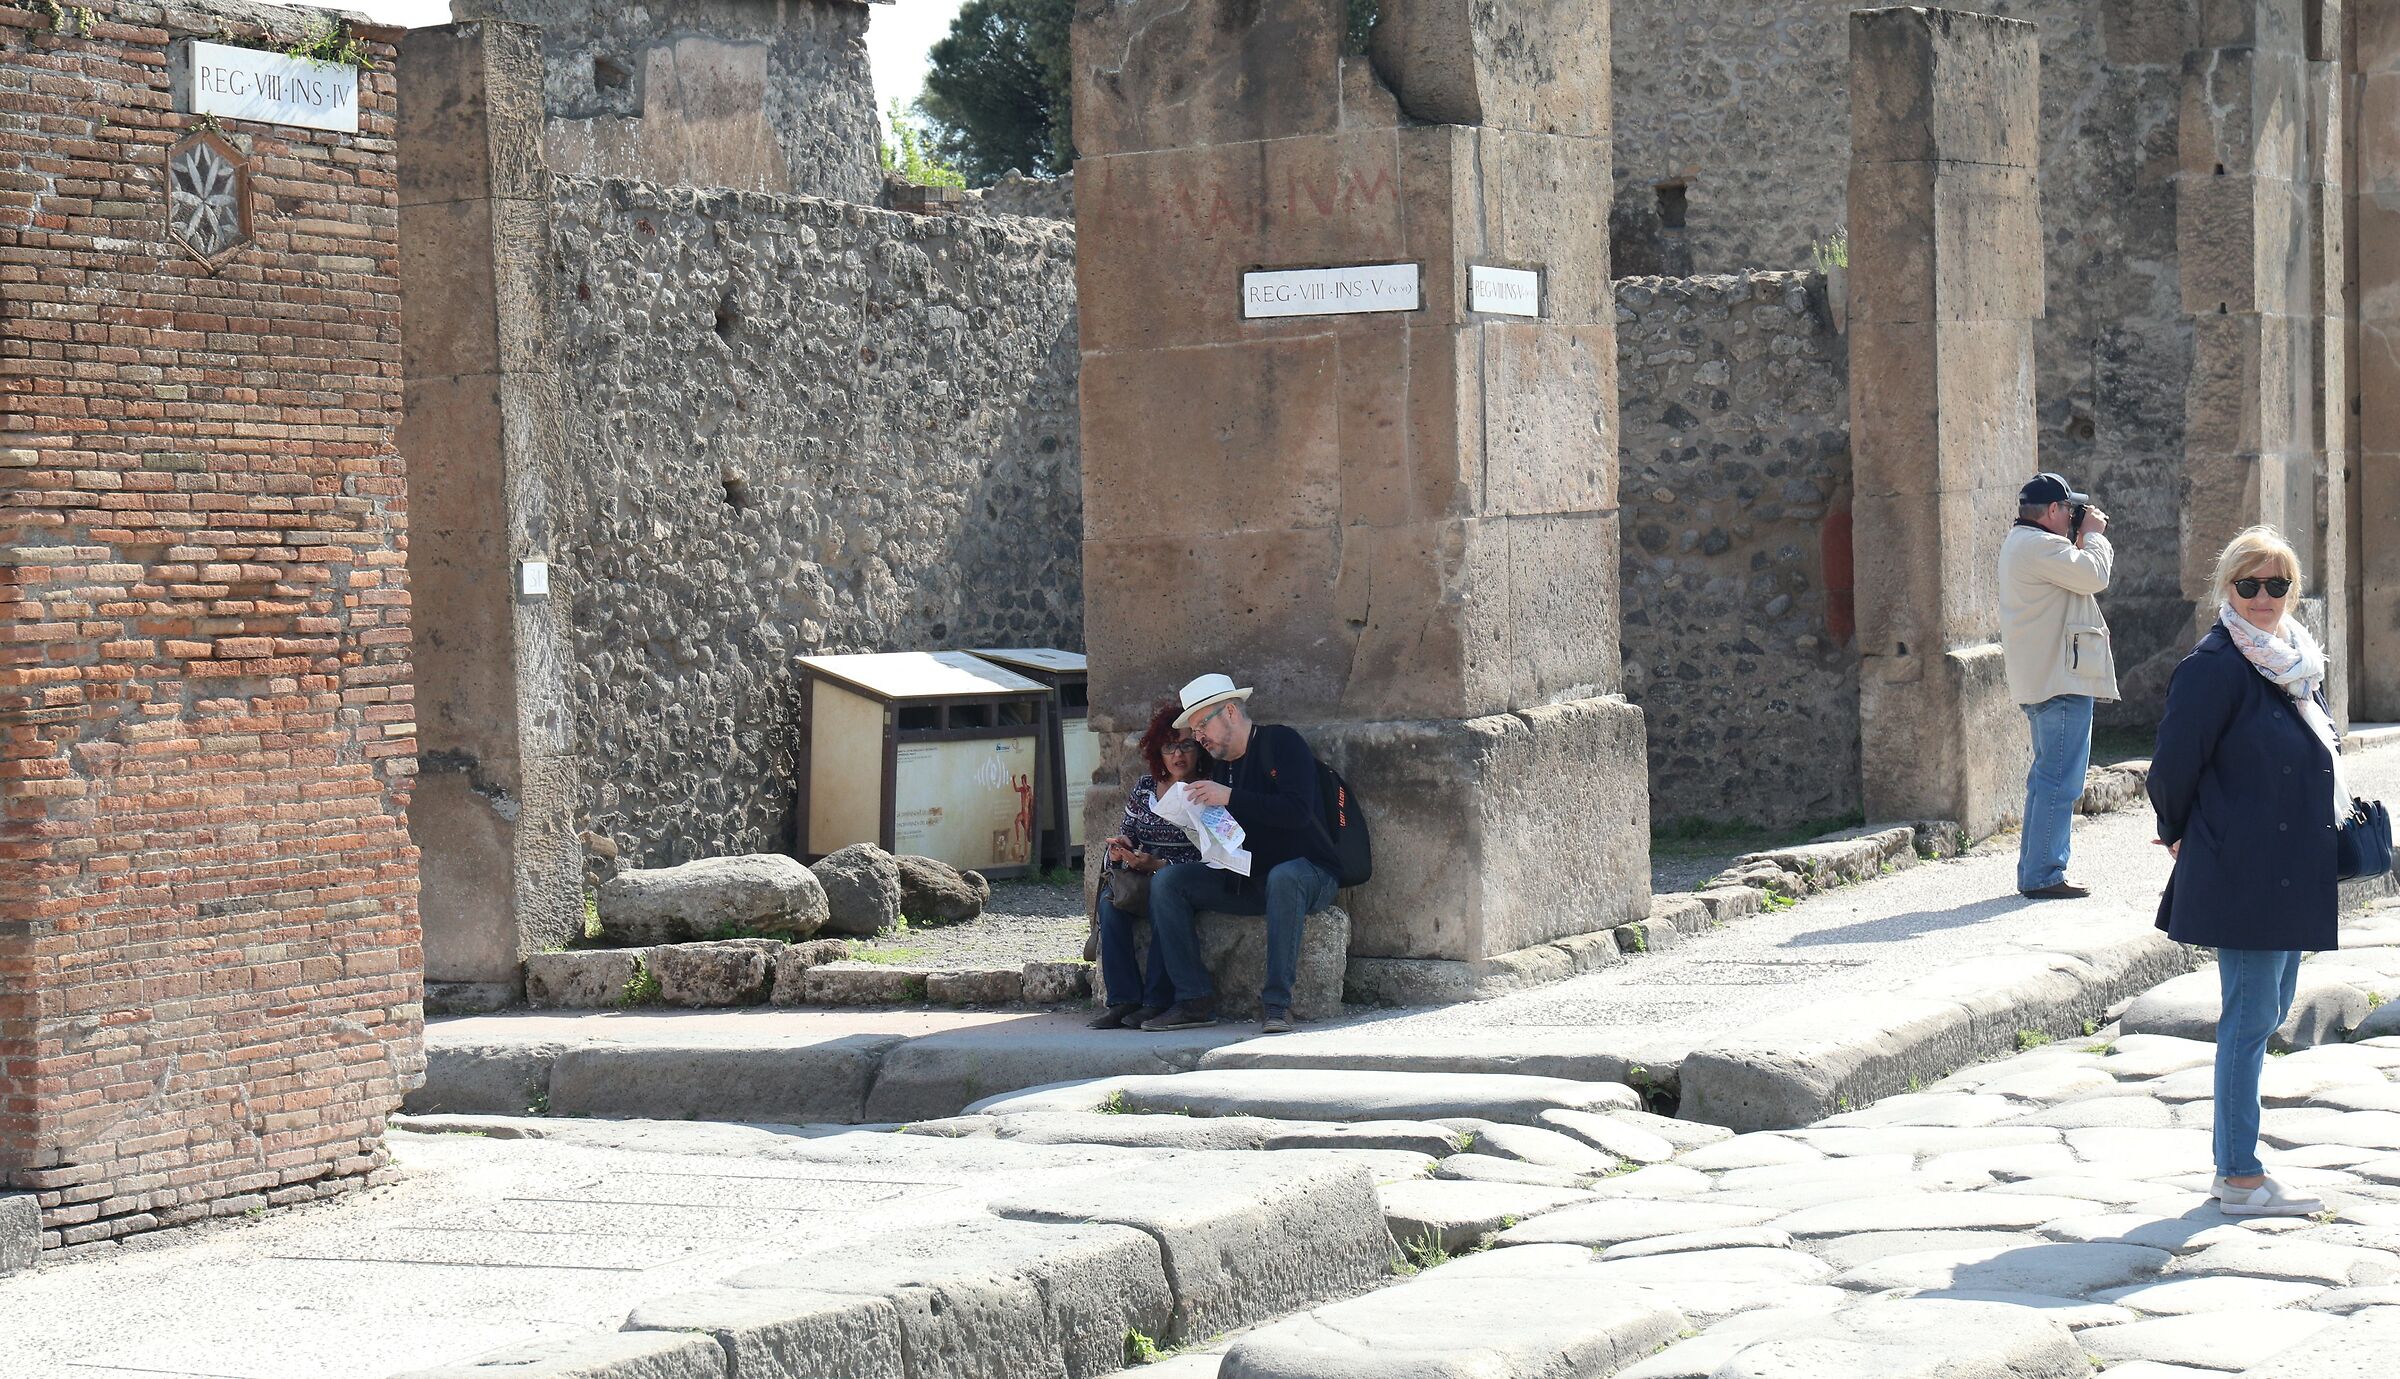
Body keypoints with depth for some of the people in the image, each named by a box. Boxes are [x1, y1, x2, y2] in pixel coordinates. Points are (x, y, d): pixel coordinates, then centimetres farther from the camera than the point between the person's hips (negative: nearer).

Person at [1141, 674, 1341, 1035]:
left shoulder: (1281, 742, -6)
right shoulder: (1220, 768, 15)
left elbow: (1298, 811, -21)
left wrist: (1230, 798, -24)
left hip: (1307, 872, -7)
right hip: (1244, 880, 7)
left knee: (1283, 877, -41)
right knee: (1166, 882, -10)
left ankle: (1277, 1002, -37)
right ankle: (1194, 1000, -17)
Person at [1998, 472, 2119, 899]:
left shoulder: (2020, 543, 18)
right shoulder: (2040, 546, -17)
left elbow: (2077, 577, 24)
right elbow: (2095, 576, -19)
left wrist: (2085, 542, 13)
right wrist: (2093, 535, -4)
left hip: (2041, 681, 11)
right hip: (2062, 679, -11)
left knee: (2048, 776, 17)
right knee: (2060, 781, -9)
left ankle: (2033, 872, 21)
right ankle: (2043, 875, -9)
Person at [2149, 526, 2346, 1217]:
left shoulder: (2296, 661, 12)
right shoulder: (2217, 666, -15)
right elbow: (2173, 765, -13)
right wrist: (2181, 836, 1)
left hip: (2291, 869, 9)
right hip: (2243, 872, -9)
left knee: (2266, 1012, 13)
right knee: (2250, 1016, -6)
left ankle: (2235, 1163, 22)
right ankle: (2240, 1178, -1)